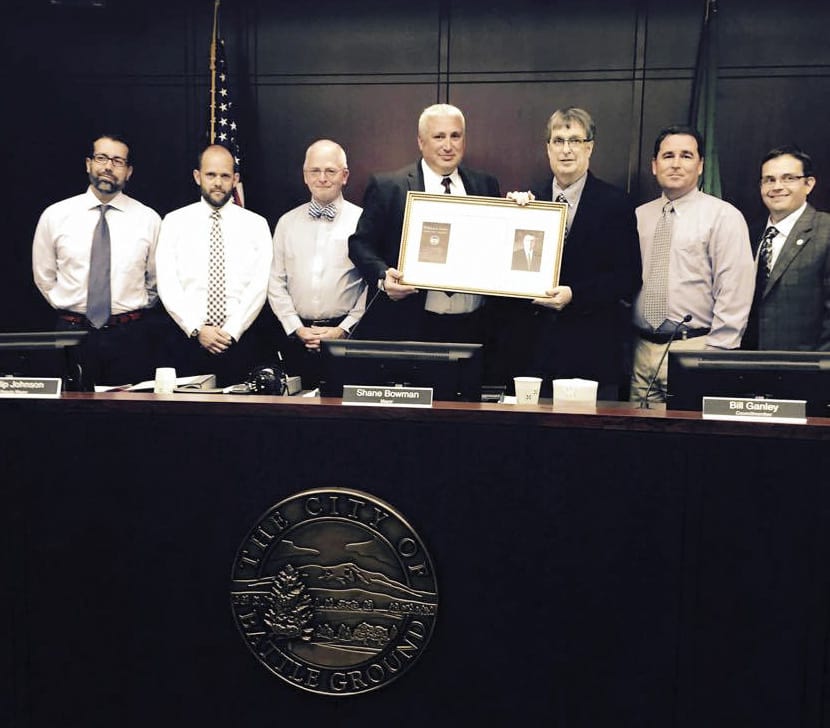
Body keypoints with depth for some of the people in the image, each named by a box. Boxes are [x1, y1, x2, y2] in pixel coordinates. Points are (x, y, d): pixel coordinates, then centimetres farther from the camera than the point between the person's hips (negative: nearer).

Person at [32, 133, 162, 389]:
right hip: (72, 334, 1)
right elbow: (44, 276, 12)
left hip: (131, 338, 0)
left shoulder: (148, 219, -1)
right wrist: (70, 310, 11)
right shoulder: (55, 215, 2)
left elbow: (157, 279, 11)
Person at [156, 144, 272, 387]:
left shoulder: (256, 224, 6)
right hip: (188, 338, 0)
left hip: (239, 339, 0)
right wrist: (197, 330, -11)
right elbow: (167, 284, -1)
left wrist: (232, 331, -11)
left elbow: (259, 286, -2)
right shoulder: (174, 221, 7)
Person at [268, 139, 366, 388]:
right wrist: (297, 329, -2)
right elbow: (276, 283, 8)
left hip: (346, 336, -2)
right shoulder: (287, 222, 10)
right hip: (297, 337, 2)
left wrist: (343, 329, -8)